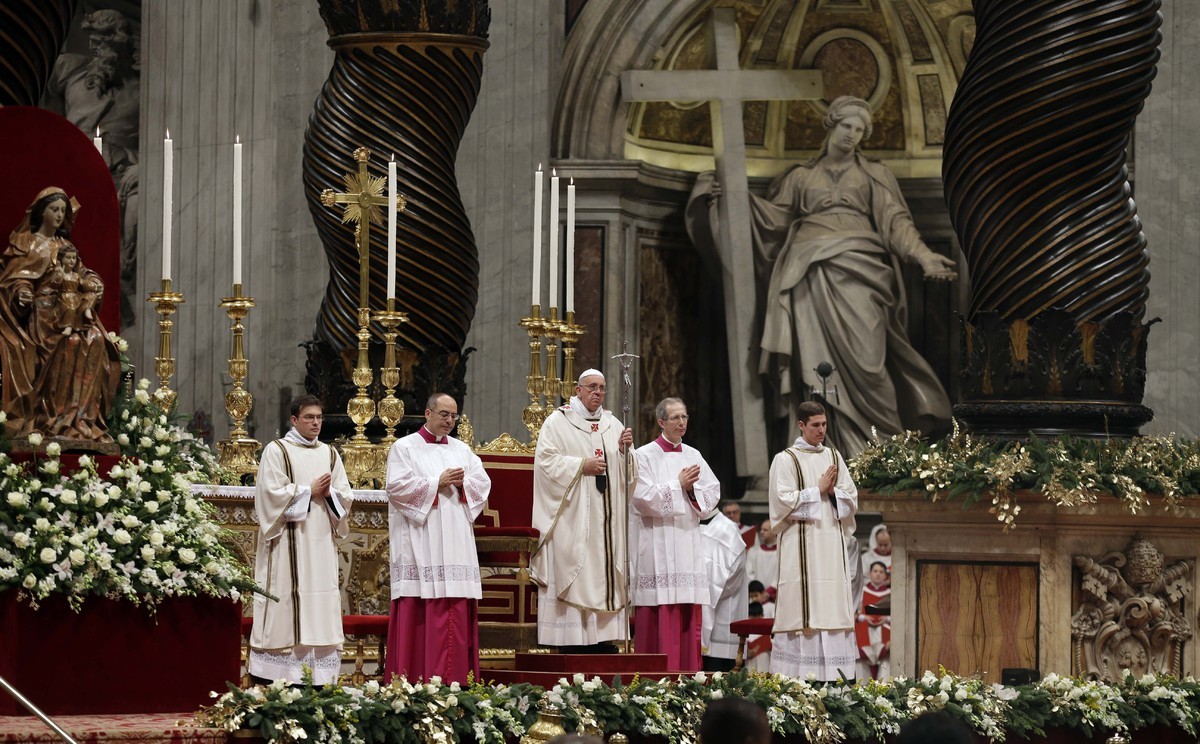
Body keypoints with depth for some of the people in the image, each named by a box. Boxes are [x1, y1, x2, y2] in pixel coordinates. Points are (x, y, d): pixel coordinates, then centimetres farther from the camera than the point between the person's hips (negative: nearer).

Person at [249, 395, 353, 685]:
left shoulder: (329, 454, 17)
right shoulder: (276, 451, 1)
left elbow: (346, 496, 13)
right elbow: (272, 493, -9)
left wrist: (329, 493, -8)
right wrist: (310, 490, -8)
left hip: (322, 541, 5)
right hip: (288, 542, -5)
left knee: (321, 608, 0)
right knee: (285, 607, -9)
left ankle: (319, 680, -1)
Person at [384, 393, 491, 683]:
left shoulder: (462, 450, 19)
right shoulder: (405, 447, 4)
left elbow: (483, 484, 12)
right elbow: (397, 486, -8)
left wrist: (461, 482, -7)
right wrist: (437, 483, -10)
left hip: (457, 543, 5)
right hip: (419, 542, -5)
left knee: (457, 609, -1)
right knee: (419, 611, -9)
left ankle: (455, 678, -1)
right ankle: (413, 678, -9)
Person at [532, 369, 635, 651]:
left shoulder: (613, 425, 15)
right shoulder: (558, 422, 1)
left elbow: (627, 472, 14)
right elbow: (546, 460, -8)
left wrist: (624, 450, -6)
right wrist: (582, 466, -14)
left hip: (606, 519, 5)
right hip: (572, 516, -5)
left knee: (605, 572, 1)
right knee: (573, 574, -9)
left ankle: (603, 635, 1)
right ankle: (574, 637, -9)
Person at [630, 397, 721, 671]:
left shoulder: (693, 456, 14)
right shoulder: (645, 456, -1)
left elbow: (713, 494, 10)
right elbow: (644, 497, -11)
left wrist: (692, 489, -8)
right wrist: (678, 484, -11)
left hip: (688, 540, 5)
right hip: (656, 543, -5)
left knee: (689, 615, 2)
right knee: (659, 615, -9)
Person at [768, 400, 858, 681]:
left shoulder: (834, 457, 14)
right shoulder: (785, 460, 0)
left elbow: (851, 499, 13)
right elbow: (783, 500, -9)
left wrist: (833, 492, -6)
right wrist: (818, 489, -8)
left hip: (832, 541, 5)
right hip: (802, 544, -5)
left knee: (833, 604, 0)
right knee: (804, 609, -9)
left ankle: (834, 674, 0)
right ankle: (799, 675, -8)